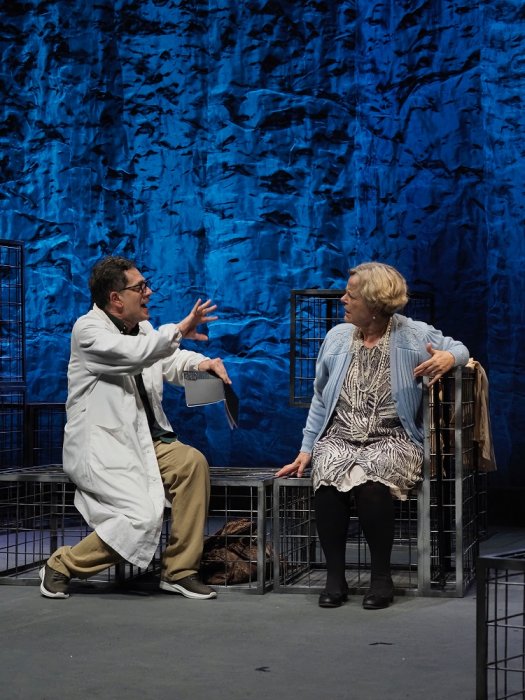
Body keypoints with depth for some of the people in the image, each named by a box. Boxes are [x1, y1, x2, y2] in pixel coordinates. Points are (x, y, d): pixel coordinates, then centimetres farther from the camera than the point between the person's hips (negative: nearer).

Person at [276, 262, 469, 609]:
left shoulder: (413, 335, 3)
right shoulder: (337, 337, 15)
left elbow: (459, 349, 8)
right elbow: (321, 398, 19)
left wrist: (449, 357, -18)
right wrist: (307, 449, 14)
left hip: (392, 440, -3)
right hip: (339, 437, 3)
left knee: (370, 481, -36)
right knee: (329, 480, -32)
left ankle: (381, 576, -20)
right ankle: (335, 576, -20)